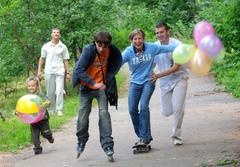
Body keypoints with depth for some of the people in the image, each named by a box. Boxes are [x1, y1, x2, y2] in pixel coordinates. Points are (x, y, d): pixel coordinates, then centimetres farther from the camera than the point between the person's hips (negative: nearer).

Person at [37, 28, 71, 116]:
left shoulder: (63, 47, 5)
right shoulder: (46, 46, 7)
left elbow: (65, 60, 7)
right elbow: (42, 58, 12)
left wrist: (68, 72, 2)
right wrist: (39, 70, 5)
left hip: (59, 72, -1)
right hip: (49, 72, 1)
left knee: (59, 91, -9)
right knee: (50, 92, 6)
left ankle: (59, 110, -7)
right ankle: (51, 110, 14)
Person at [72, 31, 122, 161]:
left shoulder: (111, 50, -10)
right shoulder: (88, 50, -22)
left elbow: (117, 60, 11)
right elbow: (79, 70, -26)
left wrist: (108, 79, 4)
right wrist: (94, 83, -34)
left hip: (101, 86, 2)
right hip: (86, 87, -1)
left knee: (104, 114, -11)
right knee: (83, 117, 3)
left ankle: (107, 146, -11)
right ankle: (81, 142, 27)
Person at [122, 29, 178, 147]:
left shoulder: (151, 48, -8)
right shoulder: (128, 52, -10)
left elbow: (167, 48, -3)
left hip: (148, 81, -2)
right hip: (135, 83, 2)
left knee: (143, 106, -19)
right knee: (132, 110, -4)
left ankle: (144, 137, -13)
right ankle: (141, 135, 14)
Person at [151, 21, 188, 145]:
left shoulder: (176, 45, -17)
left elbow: (176, 67, -21)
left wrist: (158, 75, -27)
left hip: (179, 79, -4)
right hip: (164, 82, 4)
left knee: (177, 109, -16)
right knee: (166, 112, 6)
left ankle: (176, 135, 3)